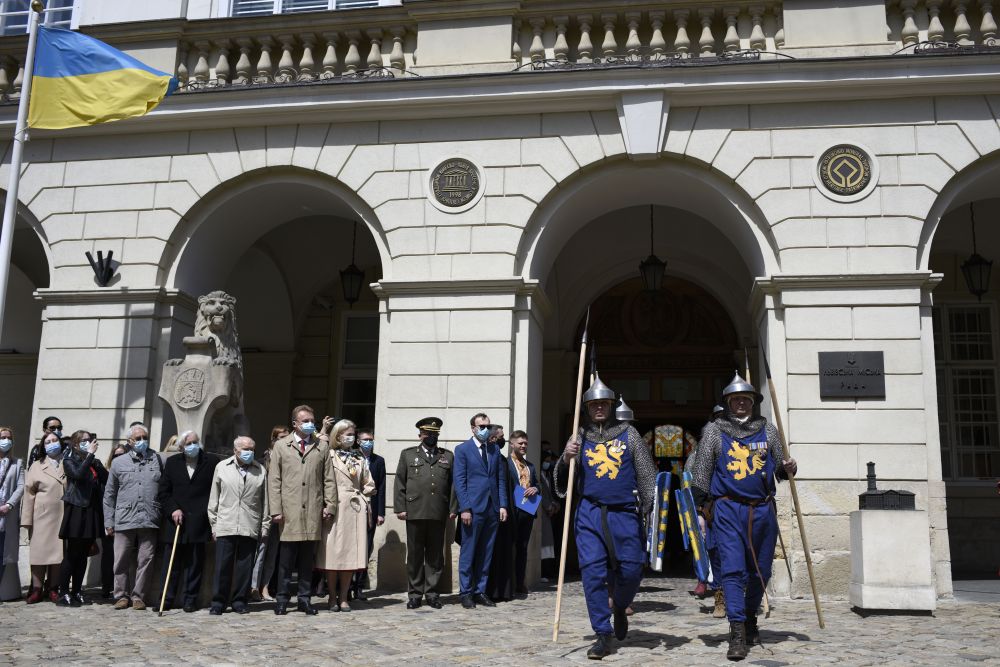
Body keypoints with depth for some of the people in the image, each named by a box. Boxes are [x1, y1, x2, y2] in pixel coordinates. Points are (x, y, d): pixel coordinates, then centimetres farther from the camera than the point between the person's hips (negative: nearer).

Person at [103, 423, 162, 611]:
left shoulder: (158, 460, 10)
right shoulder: (118, 463, 11)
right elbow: (109, 495, 13)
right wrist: (109, 521, 8)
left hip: (149, 520, 0)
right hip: (124, 520, 1)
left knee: (146, 560, 0)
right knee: (122, 561, 3)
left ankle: (138, 596, 10)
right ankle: (122, 595, 14)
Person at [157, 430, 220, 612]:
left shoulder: (212, 462, 1)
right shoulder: (172, 463, 9)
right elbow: (163, 491, 9)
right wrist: (173, 509, -4)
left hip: (198, 521, -2)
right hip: (175, 520, 2)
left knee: (195, 562, 2)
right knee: (171, 562, 5)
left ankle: (190, 600, 9)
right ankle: (166, 599, 12)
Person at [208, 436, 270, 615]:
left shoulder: (261, 471, 10)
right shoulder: (221, 468, 10)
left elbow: (265, 502, 10)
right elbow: (214, 499, 11)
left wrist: (265, 527, 6)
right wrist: (213, 524, 6)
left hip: (250, 528, 1)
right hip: (225, 526, -1)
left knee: (245, 567, 3)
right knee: (223, 566, 0)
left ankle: (240, 601, 14)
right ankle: (218, 602, 10)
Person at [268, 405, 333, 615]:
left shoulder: (322, 446, 11)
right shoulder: (281, 446, 8)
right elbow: (274, 480, 4)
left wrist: (330, 505, 3)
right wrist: (276, 510, -3)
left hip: (313, 512, 1)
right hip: (289, 512, -1)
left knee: (307, 560, 7)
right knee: (286, 560, 2)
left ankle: (304, 599, 15)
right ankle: (282, 600, 12)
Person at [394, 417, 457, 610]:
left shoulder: (448, 456, 14)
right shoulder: (408, 454, 12)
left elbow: (454, 484, 9)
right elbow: (399, 483, 7)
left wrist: (453, 509, 1)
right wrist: (400, 508, -2)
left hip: (438, 514, 1)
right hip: (414, 512, -1)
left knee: (435, 555, 4)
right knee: (415, 555, 3)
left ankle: (431, 593, 13)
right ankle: (415, 594, 12)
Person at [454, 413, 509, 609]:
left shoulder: (495, 449, 14)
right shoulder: (462, 449, 0)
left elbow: (501, 479, 13)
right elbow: (459, 481, -4)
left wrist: (503, 505, 4)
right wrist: (465, 508, -12)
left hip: (492, 508, 5)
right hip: (473, 508, -5)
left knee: (486, 553, 8)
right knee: (468, 553, 1)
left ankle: (480, 591, 15)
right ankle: (466, 592, 10)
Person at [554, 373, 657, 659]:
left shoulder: (628, 434, 7)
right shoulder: (580, 437, 9)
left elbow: (646, 474, 7)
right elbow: (563, 482, 9)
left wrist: (651, 509, 0)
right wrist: (566, 459, -10)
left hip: (625, 513, 0)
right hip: (590, 514, 1)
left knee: (631, 570, 0)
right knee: (592, 573, -5)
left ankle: (619, 607, 34)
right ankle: (603, 635, 5)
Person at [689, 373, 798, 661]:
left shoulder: (767, 431, 10)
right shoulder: (713, 431, 3)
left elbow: (779, 469, 15)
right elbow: (700, 475, 4)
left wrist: (787, 469, -9)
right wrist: (700, 511, -1)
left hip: (763, 510, 3)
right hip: (727, 510, -3)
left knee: (760, 572, 11)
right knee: (733, 570, -11)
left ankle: (750, 619, 33)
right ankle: (737, 633, -10)